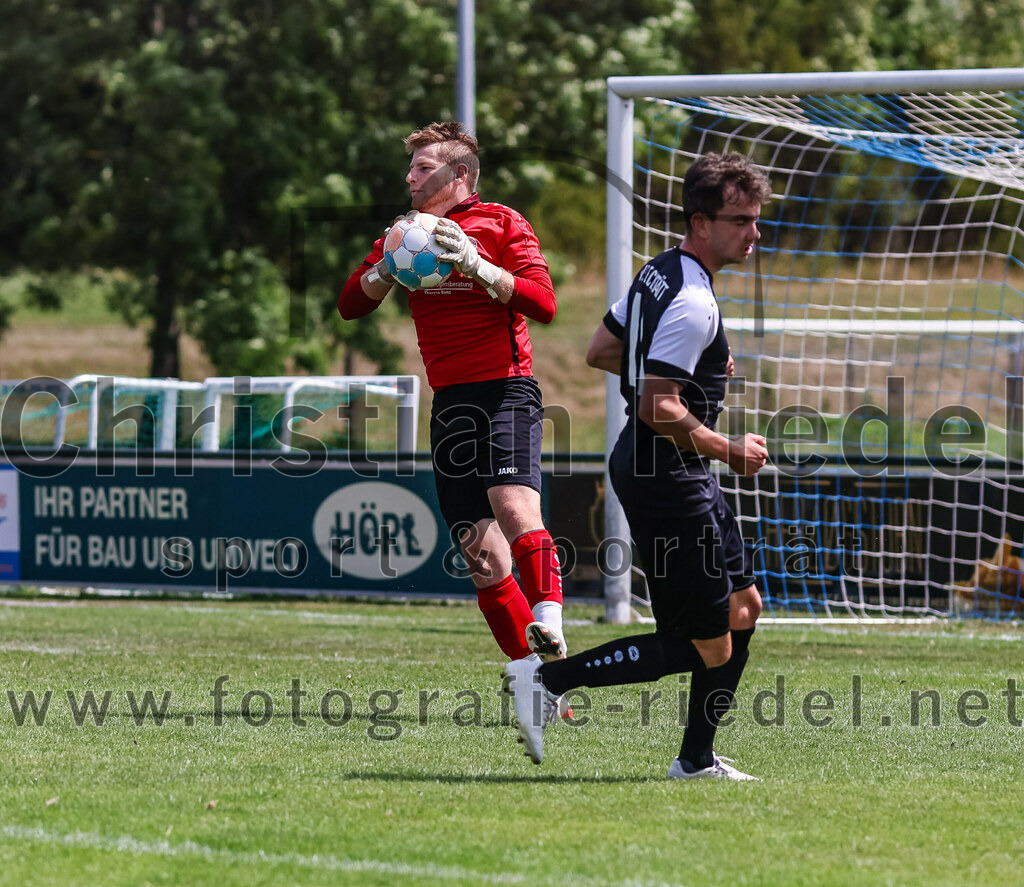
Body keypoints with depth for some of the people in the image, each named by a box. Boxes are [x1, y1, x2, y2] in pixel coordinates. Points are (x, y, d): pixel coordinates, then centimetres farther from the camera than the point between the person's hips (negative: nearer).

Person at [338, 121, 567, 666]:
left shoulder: (501, 224, 2)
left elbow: (543, 303, -10)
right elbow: (350, 305, 11)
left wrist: (475, 264, -18)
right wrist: (388, 268, -7)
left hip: (505, 390, -5)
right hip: (449, 403, 5)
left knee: (515, 509, -32)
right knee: (483, 557, -1)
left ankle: (549, 626, -34)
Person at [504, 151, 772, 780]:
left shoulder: (660, 273, 10)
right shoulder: (693, 303, -22)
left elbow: (601, 351, 20)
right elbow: (658, 408, -27)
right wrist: (732, 451, -15)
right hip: (668, 484, -11)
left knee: (744, 609, 17)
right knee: (704, 649, -6)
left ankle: (698, 760, 24)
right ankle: (547, 681, -2)